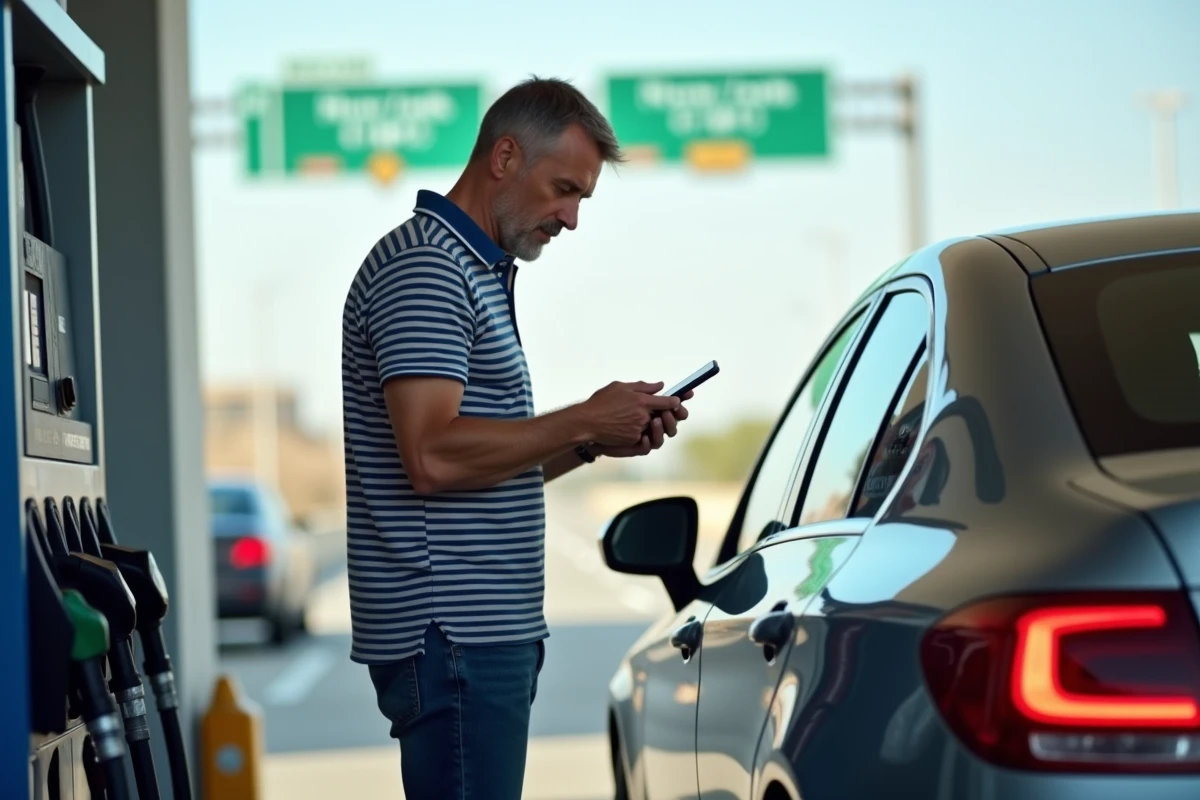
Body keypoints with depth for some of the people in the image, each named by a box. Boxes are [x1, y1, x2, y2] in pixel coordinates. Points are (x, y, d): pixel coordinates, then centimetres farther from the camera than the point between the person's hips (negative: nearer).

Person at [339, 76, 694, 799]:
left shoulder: (478, 273, 21)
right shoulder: (423, 266, -12)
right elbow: (433, 457, -23)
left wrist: (598, 442, 8)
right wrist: (584, 422, -14)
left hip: (490, 629, 10)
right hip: (451, 635, -10)